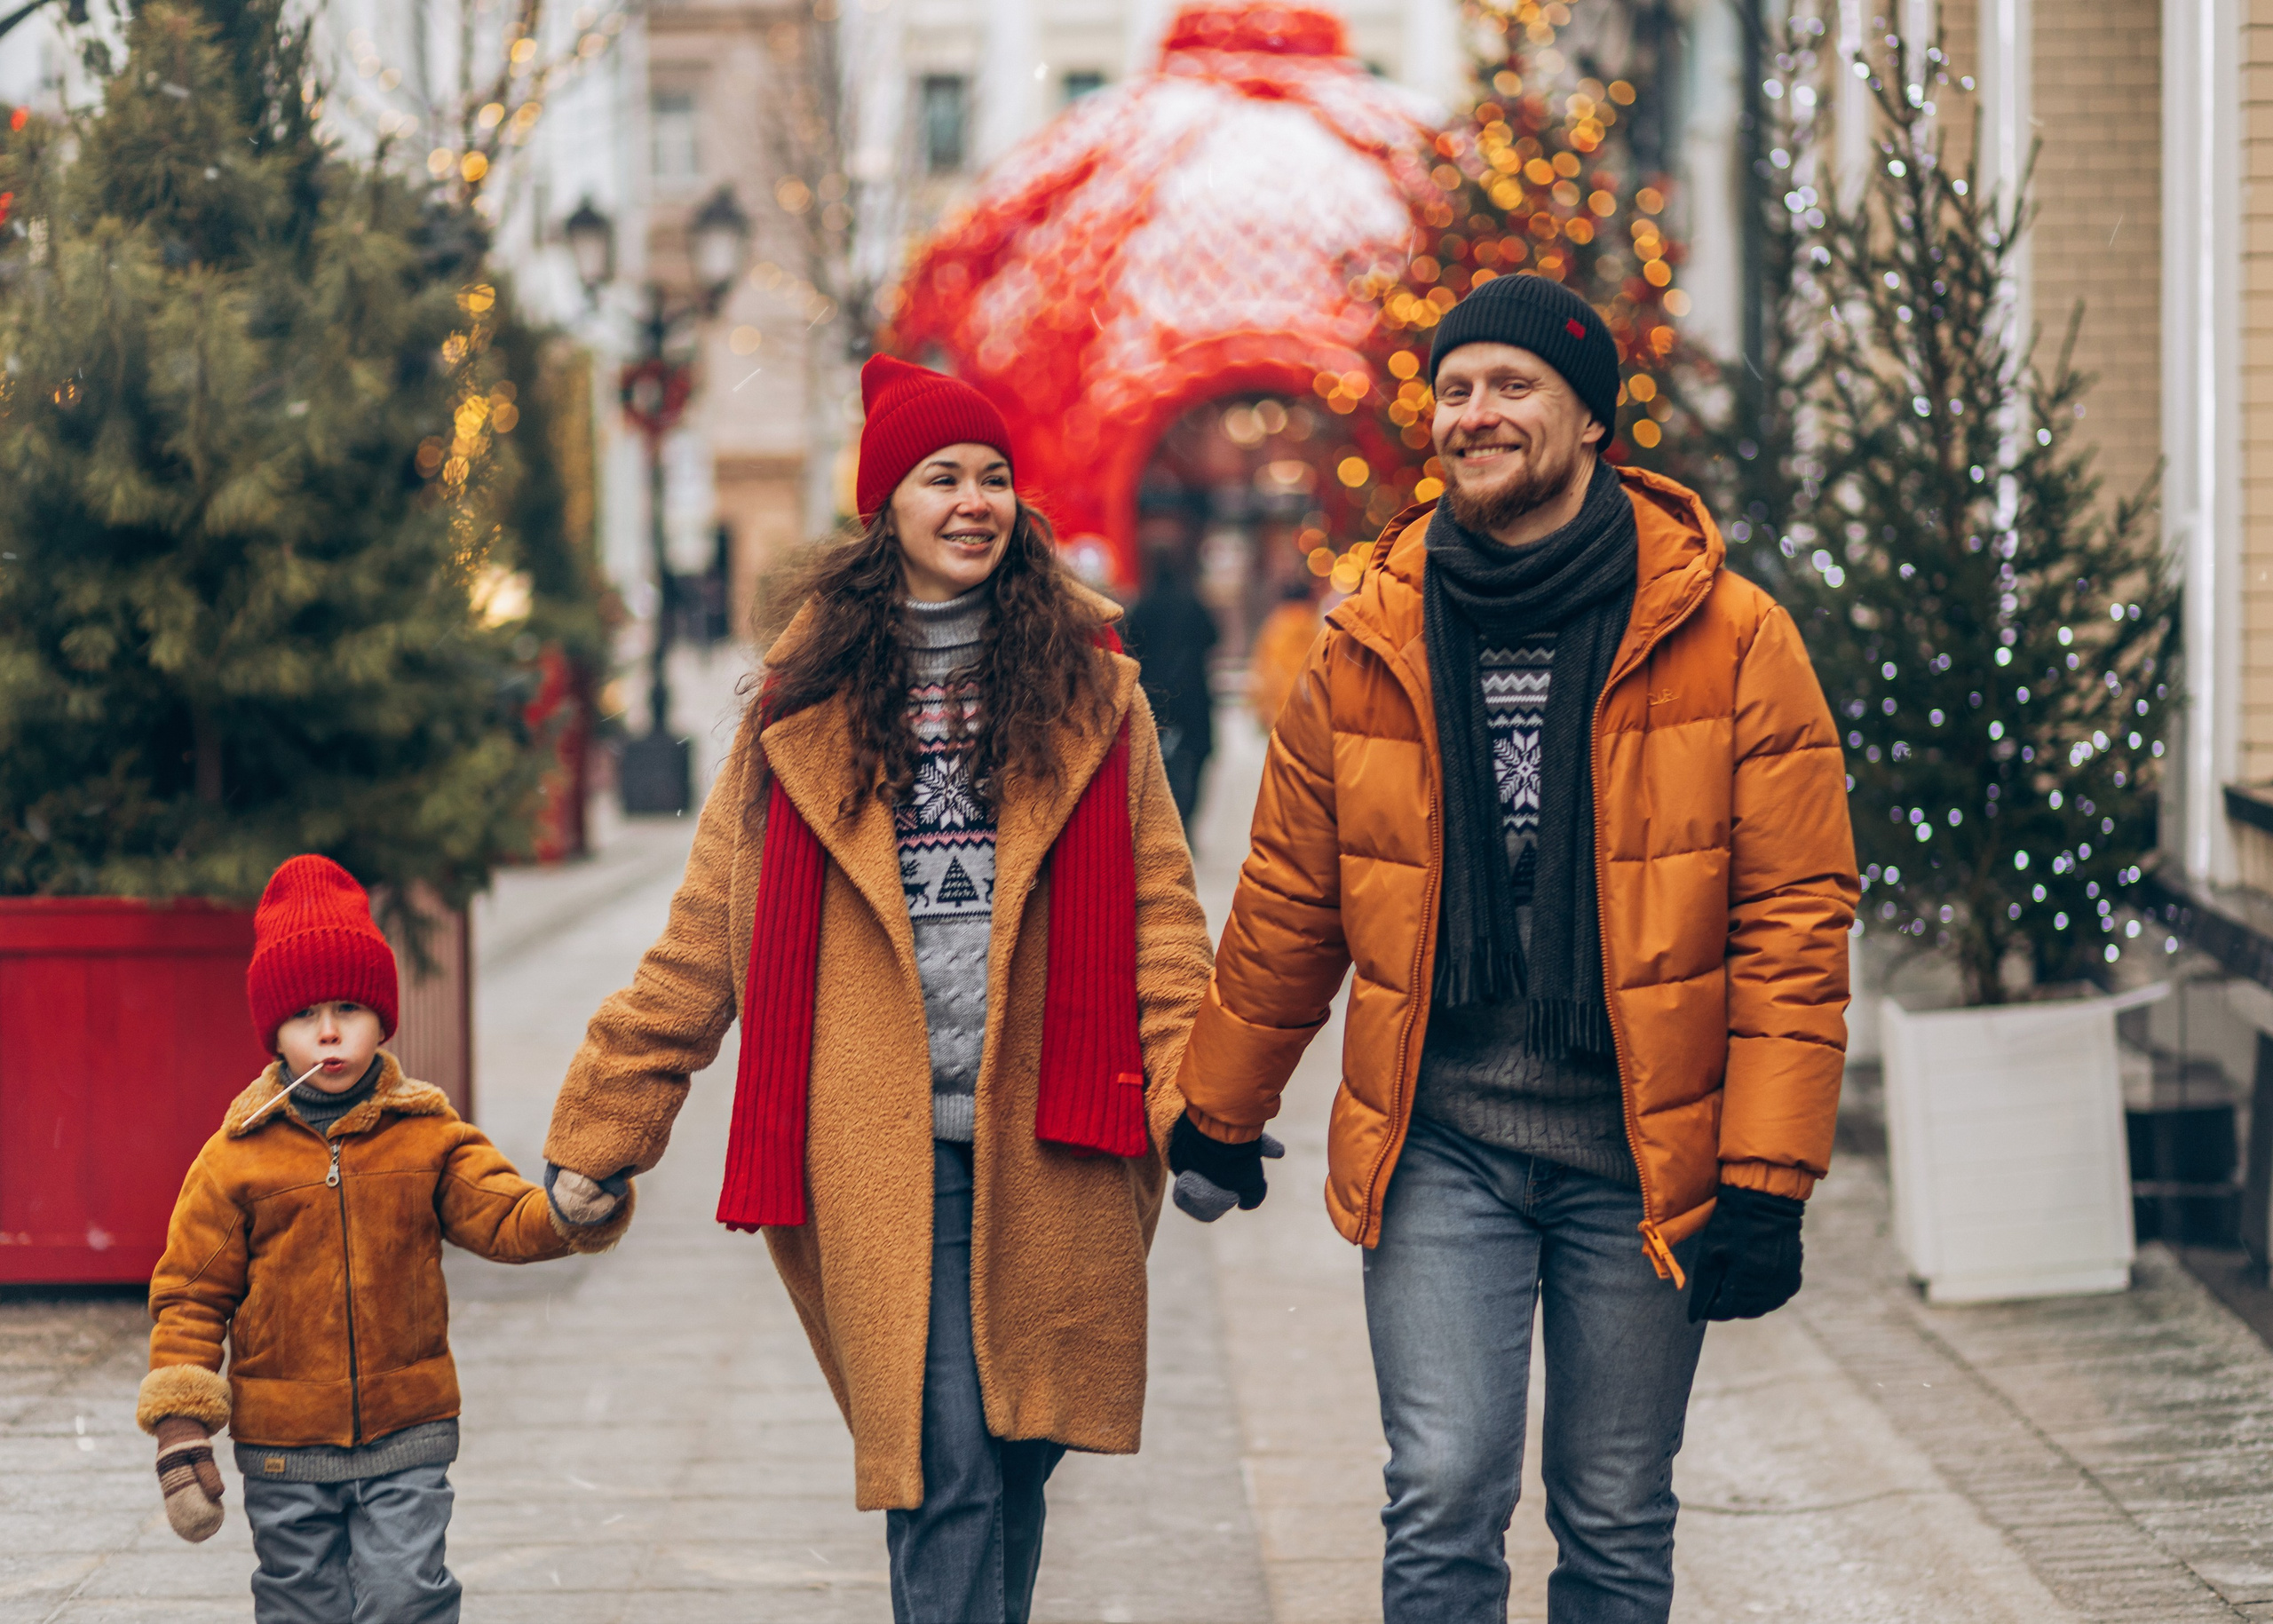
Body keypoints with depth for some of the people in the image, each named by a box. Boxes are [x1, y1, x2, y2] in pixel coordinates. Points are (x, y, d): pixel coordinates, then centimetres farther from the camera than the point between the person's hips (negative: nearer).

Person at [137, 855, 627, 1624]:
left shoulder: (429, 1137, 1)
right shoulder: (235, 1158, -3)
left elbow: (506, 1219, -7)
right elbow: (190, 1295, 0)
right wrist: (183, 1434, -5)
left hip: (407, 1433, 0)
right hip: (284, 1447, 0)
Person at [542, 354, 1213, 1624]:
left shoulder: (1086, 683, 10)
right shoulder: (811, 702, 9)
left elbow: (1157, 910, 5)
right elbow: (703, 941, 10)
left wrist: (1197, 1100, -9)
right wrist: (601, 1130, 7)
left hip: (1044, 1137, 1)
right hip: (888, 1142, -1)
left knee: (1019, 1447, 6)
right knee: (943, 1469, -8)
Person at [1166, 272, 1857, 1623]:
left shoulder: (1731, 642, -5)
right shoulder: (1370, 649, 3)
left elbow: (1796, 918, -6)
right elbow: (1290, 906, 14)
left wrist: (1768, 1181, -11)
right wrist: (1220, 1115, 21)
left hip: (1640, 1153, -1)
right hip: (1441, 1144, 1)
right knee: (1443, 1499, -7)